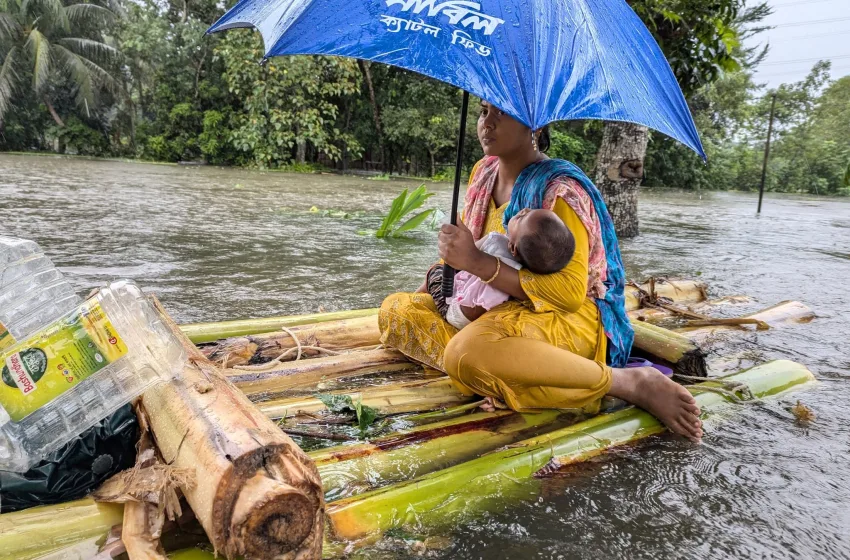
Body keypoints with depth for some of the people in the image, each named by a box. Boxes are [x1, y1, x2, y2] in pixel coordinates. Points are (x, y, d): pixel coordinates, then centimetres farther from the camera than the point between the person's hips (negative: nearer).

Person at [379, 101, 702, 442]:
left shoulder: (559, 189, -16)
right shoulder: (483, 173, 8)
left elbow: (570, 292, -23)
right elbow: (458, 248, 22)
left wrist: (477, 262, -27)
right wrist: (419, 296, 11)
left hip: (568, 317, -8)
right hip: (496, 308, 8)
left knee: (467, 353, -39)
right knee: (394, 311, -3)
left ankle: (632, 382, -24)